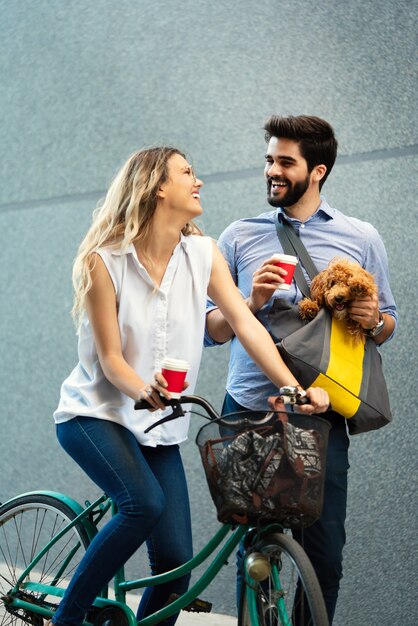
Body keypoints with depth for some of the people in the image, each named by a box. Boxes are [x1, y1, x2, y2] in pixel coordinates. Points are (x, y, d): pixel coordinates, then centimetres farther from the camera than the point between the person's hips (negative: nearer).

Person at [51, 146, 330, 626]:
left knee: (176, 563, -6)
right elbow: (110, 358, -13)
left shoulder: (202, 254, 0)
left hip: (158, 426, 5)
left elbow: (244, 325, -7)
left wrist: (295, 388, -20)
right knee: (145, 503, -31)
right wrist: (143, 391, -34)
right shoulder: (104, 260, -12)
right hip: (95, 414, -5)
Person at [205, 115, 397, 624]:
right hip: (248, 411, 1)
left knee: (323, 552, -2)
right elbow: (210, 330, 7)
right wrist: (252, 303, -12)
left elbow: (388, 325, 13)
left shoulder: (361, 239, 7)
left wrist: (373, 319, -10)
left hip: (319, 416, 0)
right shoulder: (239, 238, 8)